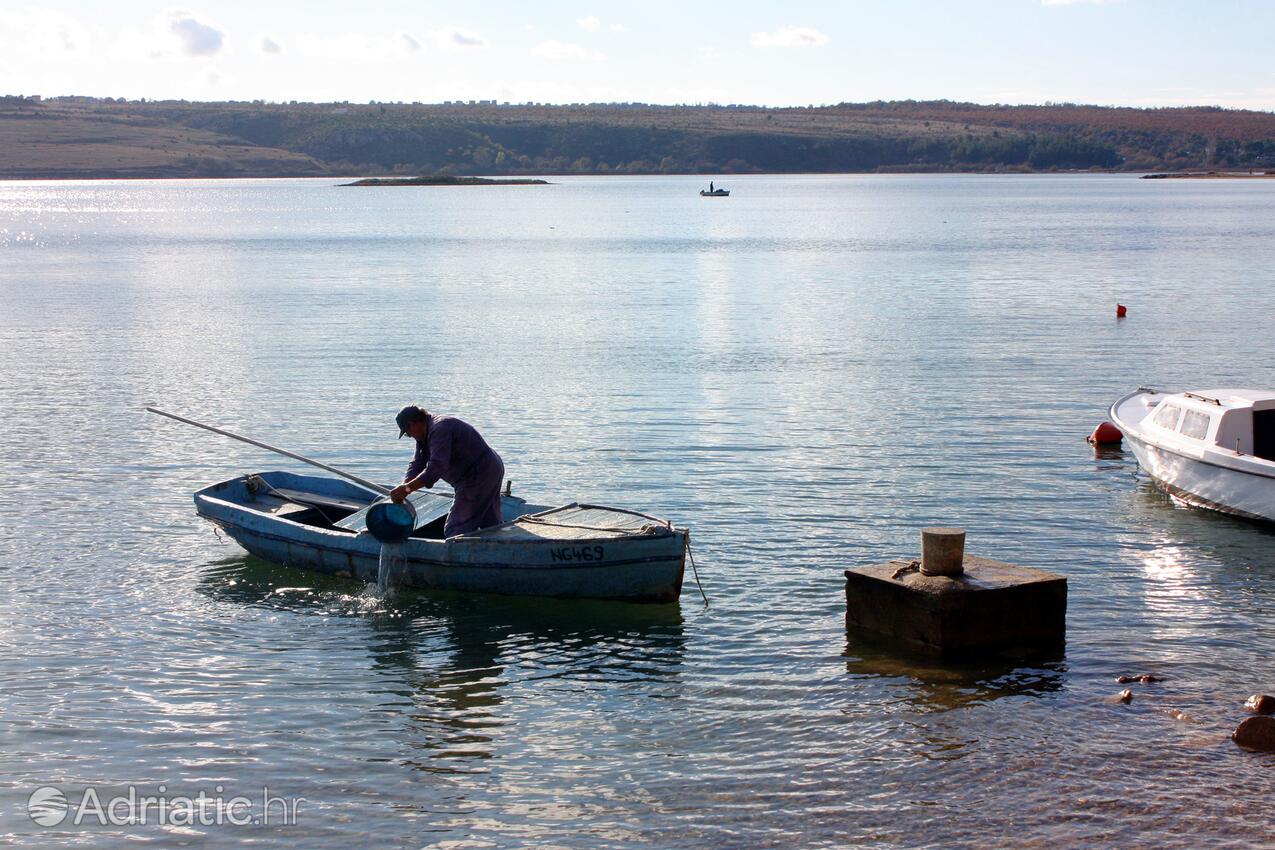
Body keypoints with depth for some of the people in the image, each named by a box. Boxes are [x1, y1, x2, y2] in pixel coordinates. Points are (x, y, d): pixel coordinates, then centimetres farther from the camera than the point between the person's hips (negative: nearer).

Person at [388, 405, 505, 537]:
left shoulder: (439, 429, -21)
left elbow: (436, 468, -30)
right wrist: (402, 489, -8)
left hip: (478, 476, -11)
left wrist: (407, 488, -30)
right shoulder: (425, 434, 13)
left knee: (455, 531, -13)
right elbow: (416, 465, 9)